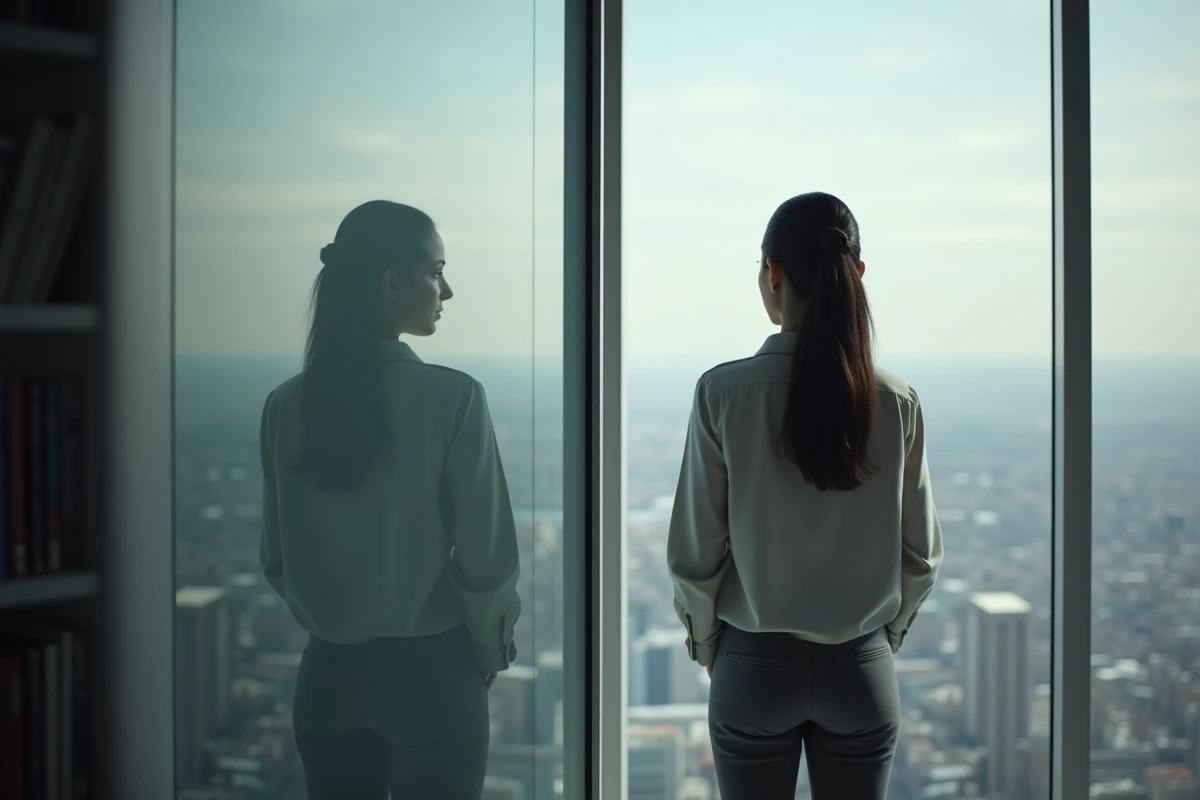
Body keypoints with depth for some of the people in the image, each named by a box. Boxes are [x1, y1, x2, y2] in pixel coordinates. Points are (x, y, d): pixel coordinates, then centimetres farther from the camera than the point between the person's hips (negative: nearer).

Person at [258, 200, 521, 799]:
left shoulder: (287, 404, -3)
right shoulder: (453, 397, -15)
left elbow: (278, 558, 3)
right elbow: (486, 551, -12)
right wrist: (490, 652, 4)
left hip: (328, 673, 4)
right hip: (430, 673, -4)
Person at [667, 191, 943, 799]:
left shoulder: (725, 392, -14)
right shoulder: (896, 402, -8)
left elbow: (695, 551, -9)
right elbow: (921, 555, 0)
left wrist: (706, 645, 7)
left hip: (755, 664, -1)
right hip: (863, 670, 2)